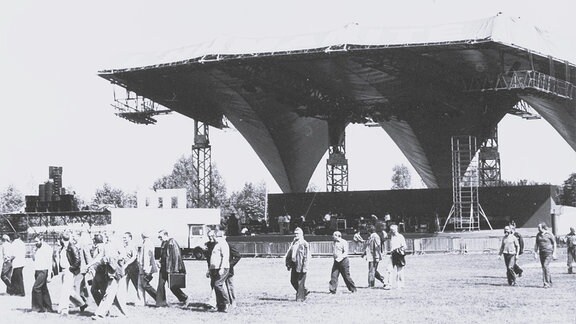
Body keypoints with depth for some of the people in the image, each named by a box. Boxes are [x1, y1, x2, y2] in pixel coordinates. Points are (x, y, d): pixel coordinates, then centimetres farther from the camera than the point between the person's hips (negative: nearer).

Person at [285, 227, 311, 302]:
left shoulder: (304, 244, -8)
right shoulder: (293, 244, 15)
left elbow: (307, 256, -13)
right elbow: (289, 254, 19)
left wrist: (305, 267, -18)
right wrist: (288, 264, 12)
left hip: (301, 265, -8)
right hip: (294, 264, 8)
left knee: (300, 282, -4)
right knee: (293, 281, 10)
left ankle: (300, 297, 4)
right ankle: (304, 291, 28)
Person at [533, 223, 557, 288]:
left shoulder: (549, 234, -8)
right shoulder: (538, 235, 9)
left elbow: (554, 243, -4)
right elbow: (536, 244, 16)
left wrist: (554, 253, -9)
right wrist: (535, 253, 8)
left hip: (549, 252, -6)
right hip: (542, 253, 6)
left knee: (545, 265, -19)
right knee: (544, 268, 5)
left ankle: (547, 282, -16)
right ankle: (550, 283, 13)